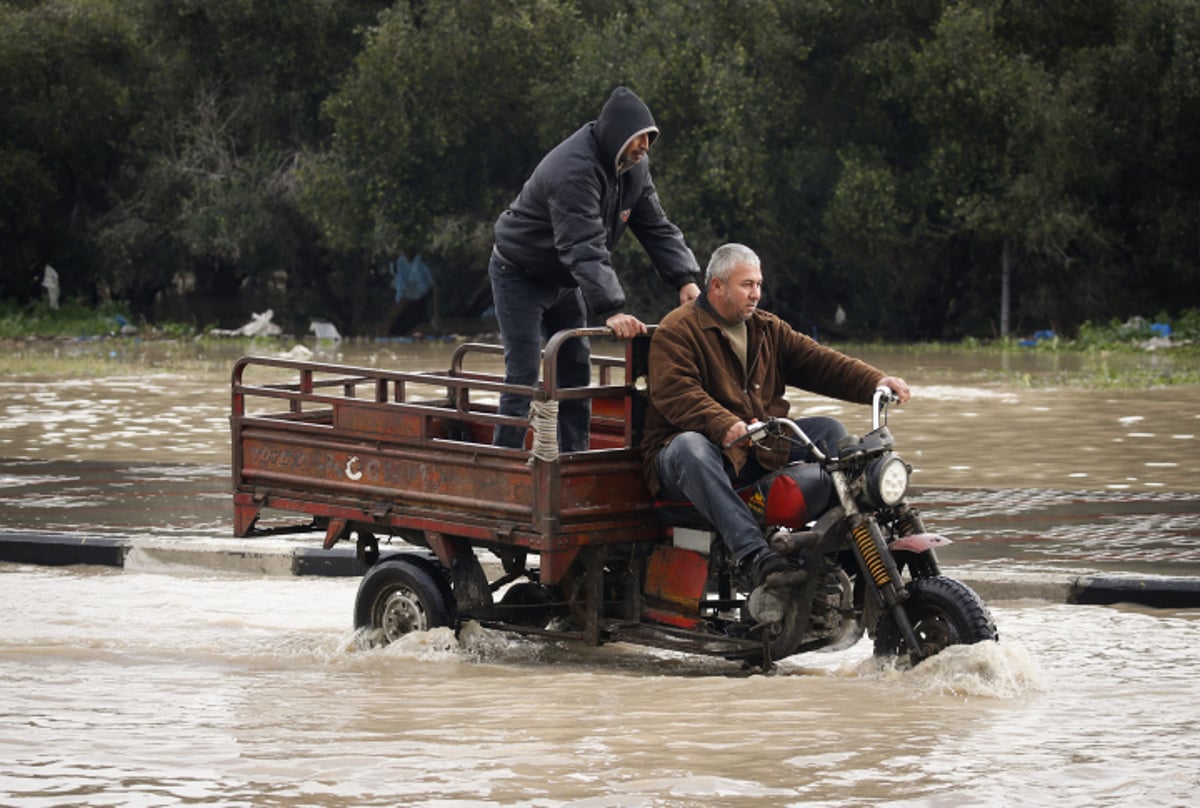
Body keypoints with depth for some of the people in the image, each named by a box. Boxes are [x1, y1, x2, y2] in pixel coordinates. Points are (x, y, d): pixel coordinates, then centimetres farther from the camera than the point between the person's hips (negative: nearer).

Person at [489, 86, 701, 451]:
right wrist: (611, 311, -51)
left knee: (576, 372, 7)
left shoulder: (633, 167, -6)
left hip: (564, 280, 9)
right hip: (520, 277, -9)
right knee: (524, 378, -13)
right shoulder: (574, 171, -35)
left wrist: (686, 279, -23)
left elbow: (657, 227, -7)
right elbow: (585, 249, -43)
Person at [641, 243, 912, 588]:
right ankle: (752, 553, -54)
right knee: (690, 449, -40)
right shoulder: (677, 330, -5)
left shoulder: (768, 329, 20)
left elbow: (817, 362, 11)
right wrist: (724, 426, -37)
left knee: (829, 431, -5)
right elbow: (675, 394, -20)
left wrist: (875, 382, -7)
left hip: (761, 450, 7)